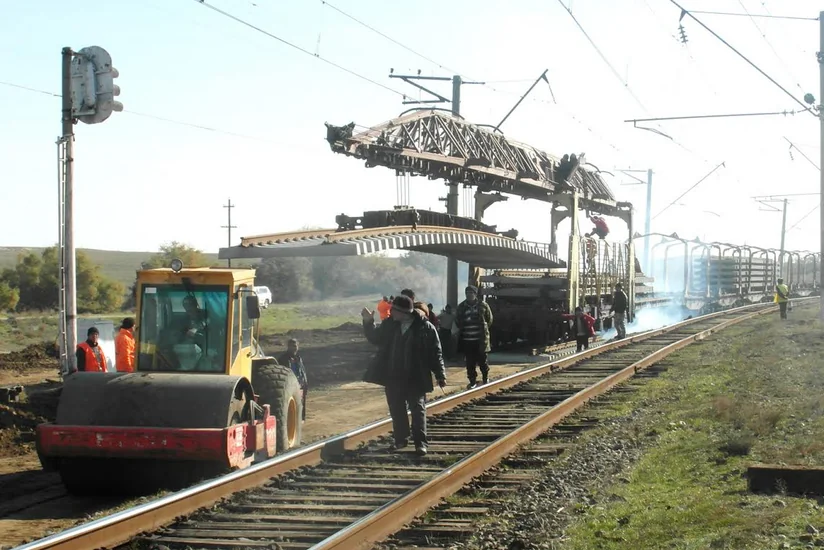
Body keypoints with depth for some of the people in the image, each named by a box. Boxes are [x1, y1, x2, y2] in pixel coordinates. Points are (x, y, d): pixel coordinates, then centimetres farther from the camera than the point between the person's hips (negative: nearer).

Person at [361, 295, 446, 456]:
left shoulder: (426, 328, -11)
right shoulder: (390, 324, 2)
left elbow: (436, 353, -7)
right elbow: (376, 339, 15)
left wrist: (440, 375, -7)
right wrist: (368, 323, 0)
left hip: (415, 378, -5)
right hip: (393, 377, 5)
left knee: (418, 410, -1)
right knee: (396, 410, 12)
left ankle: (421, 443, 3)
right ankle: (401, 439, 26)